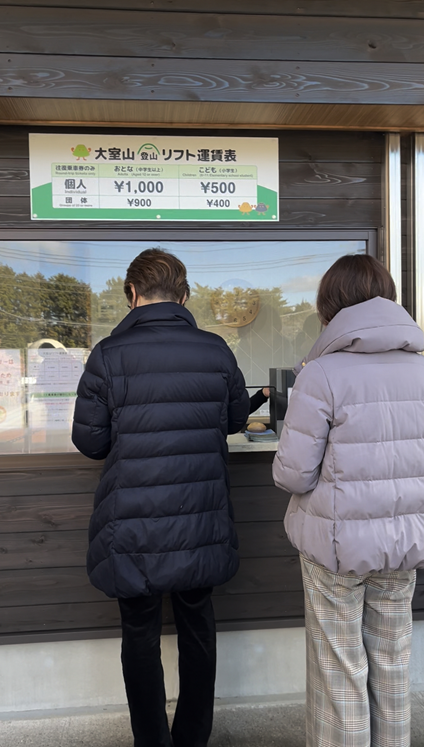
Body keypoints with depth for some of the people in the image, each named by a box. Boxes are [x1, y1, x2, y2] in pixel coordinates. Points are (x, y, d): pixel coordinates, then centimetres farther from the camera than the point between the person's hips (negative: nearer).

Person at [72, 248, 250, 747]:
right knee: (197, 627, 20)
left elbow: (89, 440, -6)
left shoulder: (109, 355, -12)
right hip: (200, 523, 3)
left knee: (140, 636, 16)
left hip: (134, 528, -2)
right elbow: (236, 418, 9)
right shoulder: (216, 351, -5)